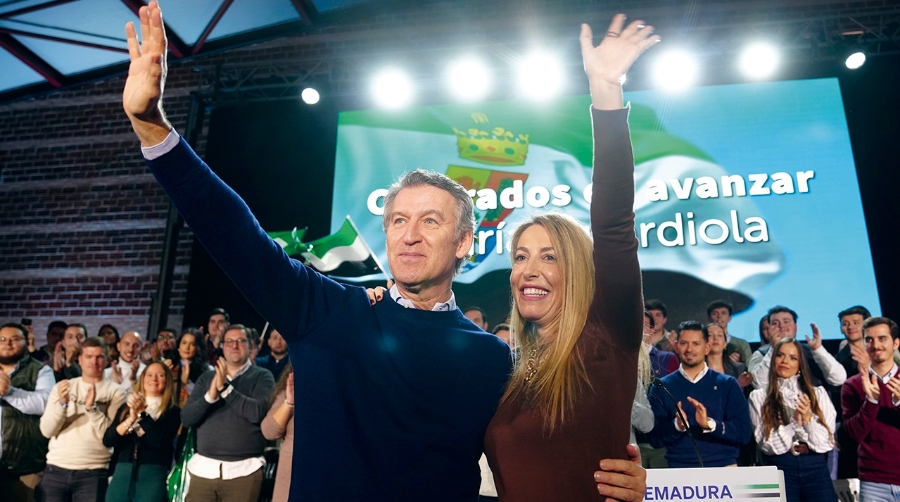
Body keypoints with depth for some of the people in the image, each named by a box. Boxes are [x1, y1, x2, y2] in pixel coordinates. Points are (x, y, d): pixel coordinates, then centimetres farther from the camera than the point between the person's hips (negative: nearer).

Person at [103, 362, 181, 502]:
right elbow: (107, 440, 5)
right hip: (122, 474, 4)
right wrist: (130, 419, -10)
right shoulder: (126, 407, 15)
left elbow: (161, 441, -12)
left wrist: (141, 413, -12)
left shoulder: (172, 411, 3)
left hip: (153, 476, -3)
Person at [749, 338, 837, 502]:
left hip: (815, 468, 2)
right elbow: (768, 444, -5)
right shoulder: (759, 397, 3)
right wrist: (795, 422, -14)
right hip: (780, 469, -2)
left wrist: (808, 419, -12)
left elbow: (827, 443, 3)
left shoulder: (818, 393, 10)